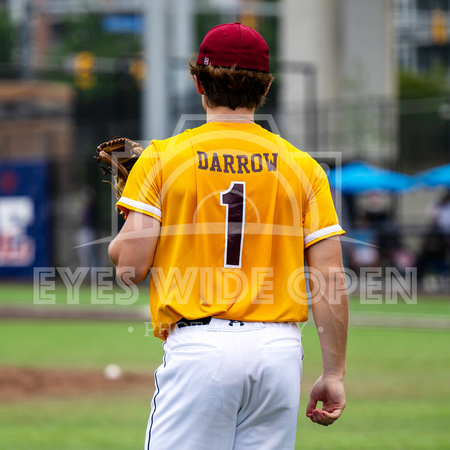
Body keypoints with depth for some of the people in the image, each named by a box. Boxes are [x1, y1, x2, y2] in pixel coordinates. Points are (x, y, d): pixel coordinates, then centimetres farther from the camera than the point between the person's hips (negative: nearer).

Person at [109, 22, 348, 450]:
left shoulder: (161, 158, 2)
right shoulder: (303, 167, 8)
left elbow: (130, 265, -4)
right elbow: (331, 279, 2)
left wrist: (119, 240, 19)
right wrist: (334, 374, 8)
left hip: (197, 346, -3)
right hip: (280, 349, 3)